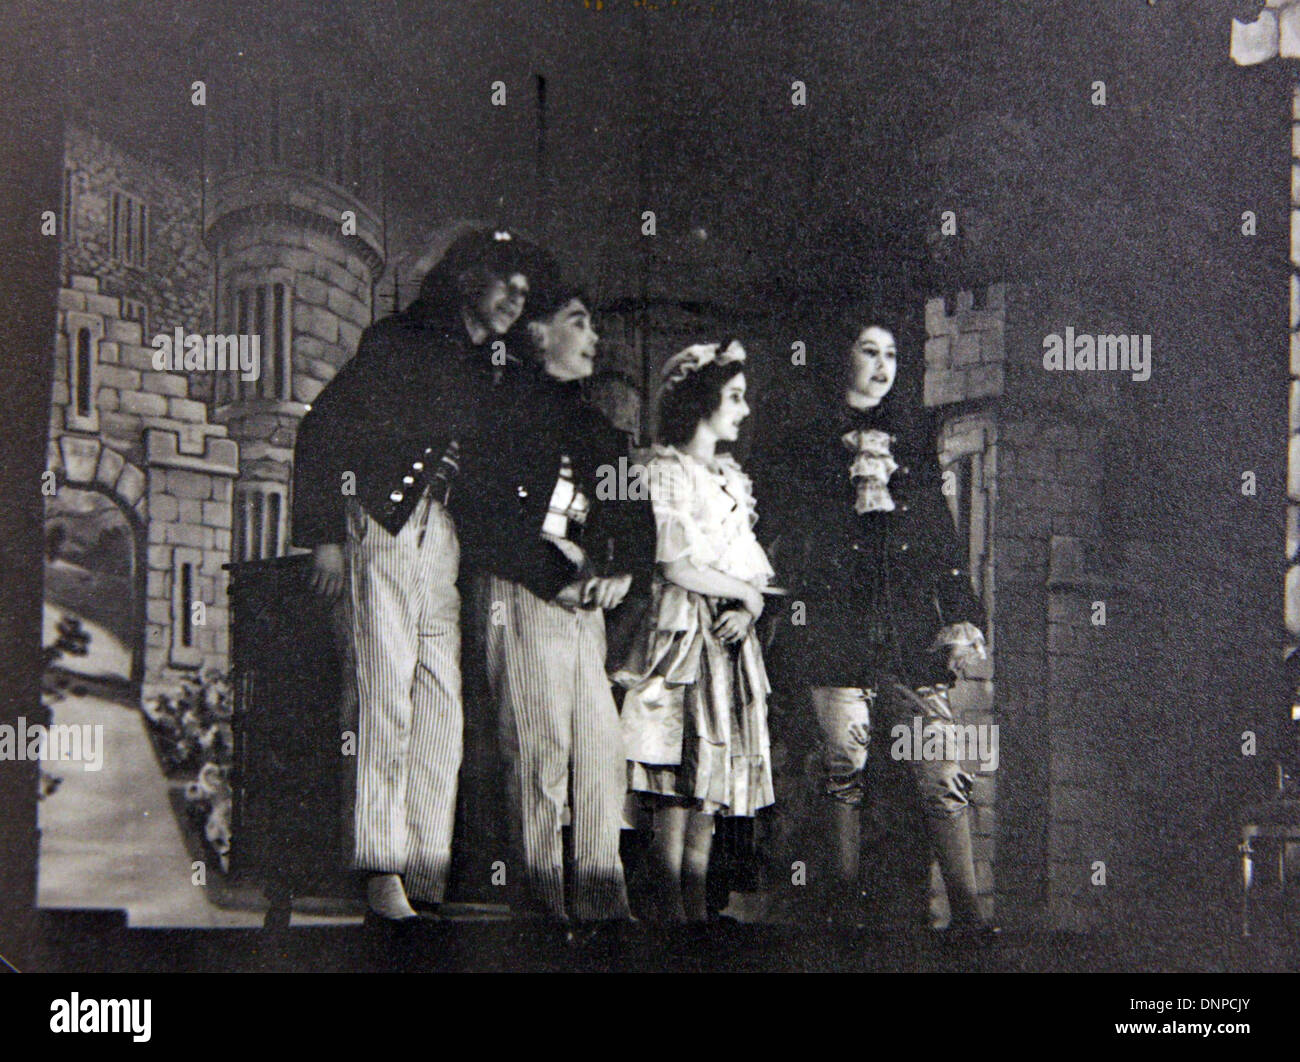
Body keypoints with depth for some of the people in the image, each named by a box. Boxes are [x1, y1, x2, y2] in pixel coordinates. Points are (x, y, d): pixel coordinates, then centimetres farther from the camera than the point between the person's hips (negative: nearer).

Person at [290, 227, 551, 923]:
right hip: (386, 525, -5)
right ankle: (380, 865, -6)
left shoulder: (489, 374, 19)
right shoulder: (398, 344, 2)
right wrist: (324, 535, -8)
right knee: (387, 689, -8)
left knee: (443, 694, 1)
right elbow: (322, 431, -2)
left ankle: (429, 861, 5)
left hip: (451, 538, 6)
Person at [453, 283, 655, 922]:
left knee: (602, 752, -1)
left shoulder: (597, 427, 25)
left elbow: (636, 515, 23)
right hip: (527, 598, -6)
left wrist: (624, 570, 2)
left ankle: (604, 905, 2)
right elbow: (481, 517, -7)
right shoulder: (507, 408, 3)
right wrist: (555, 579, -10)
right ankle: (543, 905, -7)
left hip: (590, 605, 6)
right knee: (541, 752, -10)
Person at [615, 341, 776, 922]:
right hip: (682, 636, -7)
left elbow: (752, 569, 18)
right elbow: (675, 566, -12)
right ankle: (671, 919, -9)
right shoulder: (664, 470, -3)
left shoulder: (731, 478, 21)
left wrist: (746, 610, -4)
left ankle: (698, 916, 4)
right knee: (674, 804, -10)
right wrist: (746, 592, 0)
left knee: (706, 806, 4)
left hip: (730, 642, 7)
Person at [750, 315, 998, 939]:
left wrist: (959, 615, 11)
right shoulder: (800, 433, 9)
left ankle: (967, 912, -2)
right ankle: (846, 904, 9)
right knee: (846, 766, -3)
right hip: (836, 623, -2)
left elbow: (941, 531, 17)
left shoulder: (911, 432, 19)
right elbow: (785, 530, 6)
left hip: (911, 624, 3)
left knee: (943, 770, -5)